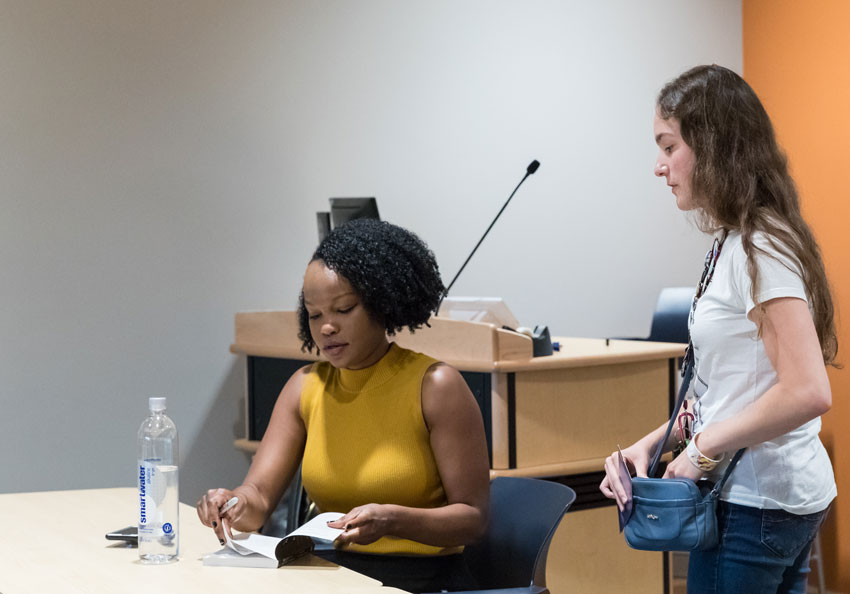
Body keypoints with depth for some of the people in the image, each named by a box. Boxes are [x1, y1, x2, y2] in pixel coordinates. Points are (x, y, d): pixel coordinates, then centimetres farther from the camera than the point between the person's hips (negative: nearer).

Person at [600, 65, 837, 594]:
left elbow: (807, 392, -27)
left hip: (756, 505, -9)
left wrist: (704, 449, -18)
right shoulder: (733, 243, 11)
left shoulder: (760, 248, -18)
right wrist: (651, 444, 4)